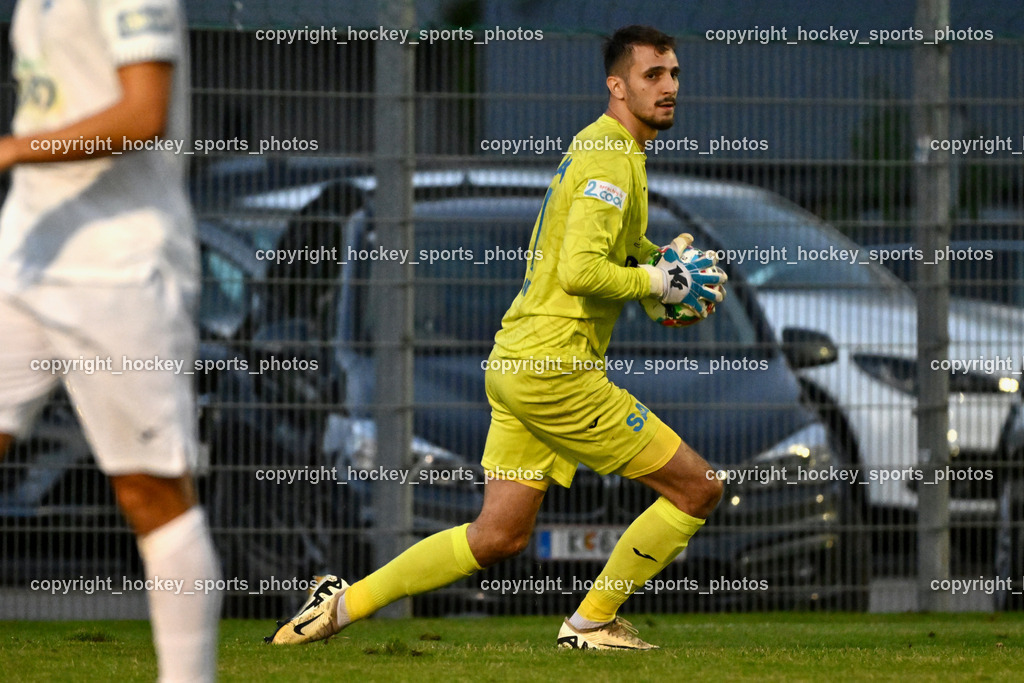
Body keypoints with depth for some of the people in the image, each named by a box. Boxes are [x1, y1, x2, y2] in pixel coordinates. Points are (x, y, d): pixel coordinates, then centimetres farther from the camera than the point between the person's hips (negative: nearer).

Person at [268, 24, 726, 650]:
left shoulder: (600, 148, 18)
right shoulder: (610, 160, -15)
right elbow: (580, 271, -26)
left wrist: (664, 259, 16)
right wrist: (656, 282, -13)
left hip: (515, 363, 10)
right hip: (556, 370, -10)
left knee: (499, 537, 12)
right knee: (698, 488, -2)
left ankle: (348, 600, 12)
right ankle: (592, 623, 7)